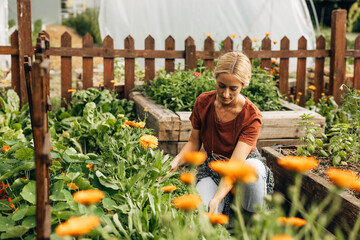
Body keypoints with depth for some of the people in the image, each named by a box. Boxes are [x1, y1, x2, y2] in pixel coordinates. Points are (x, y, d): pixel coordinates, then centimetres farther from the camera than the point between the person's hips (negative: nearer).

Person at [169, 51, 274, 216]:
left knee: (254, 166, -41)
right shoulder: (203, 102, -9)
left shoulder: (252, 116, -21)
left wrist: (216, 199, -43)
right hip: (213, 167, 2)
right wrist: (175, 162, -18)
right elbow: (194, 143, 3)